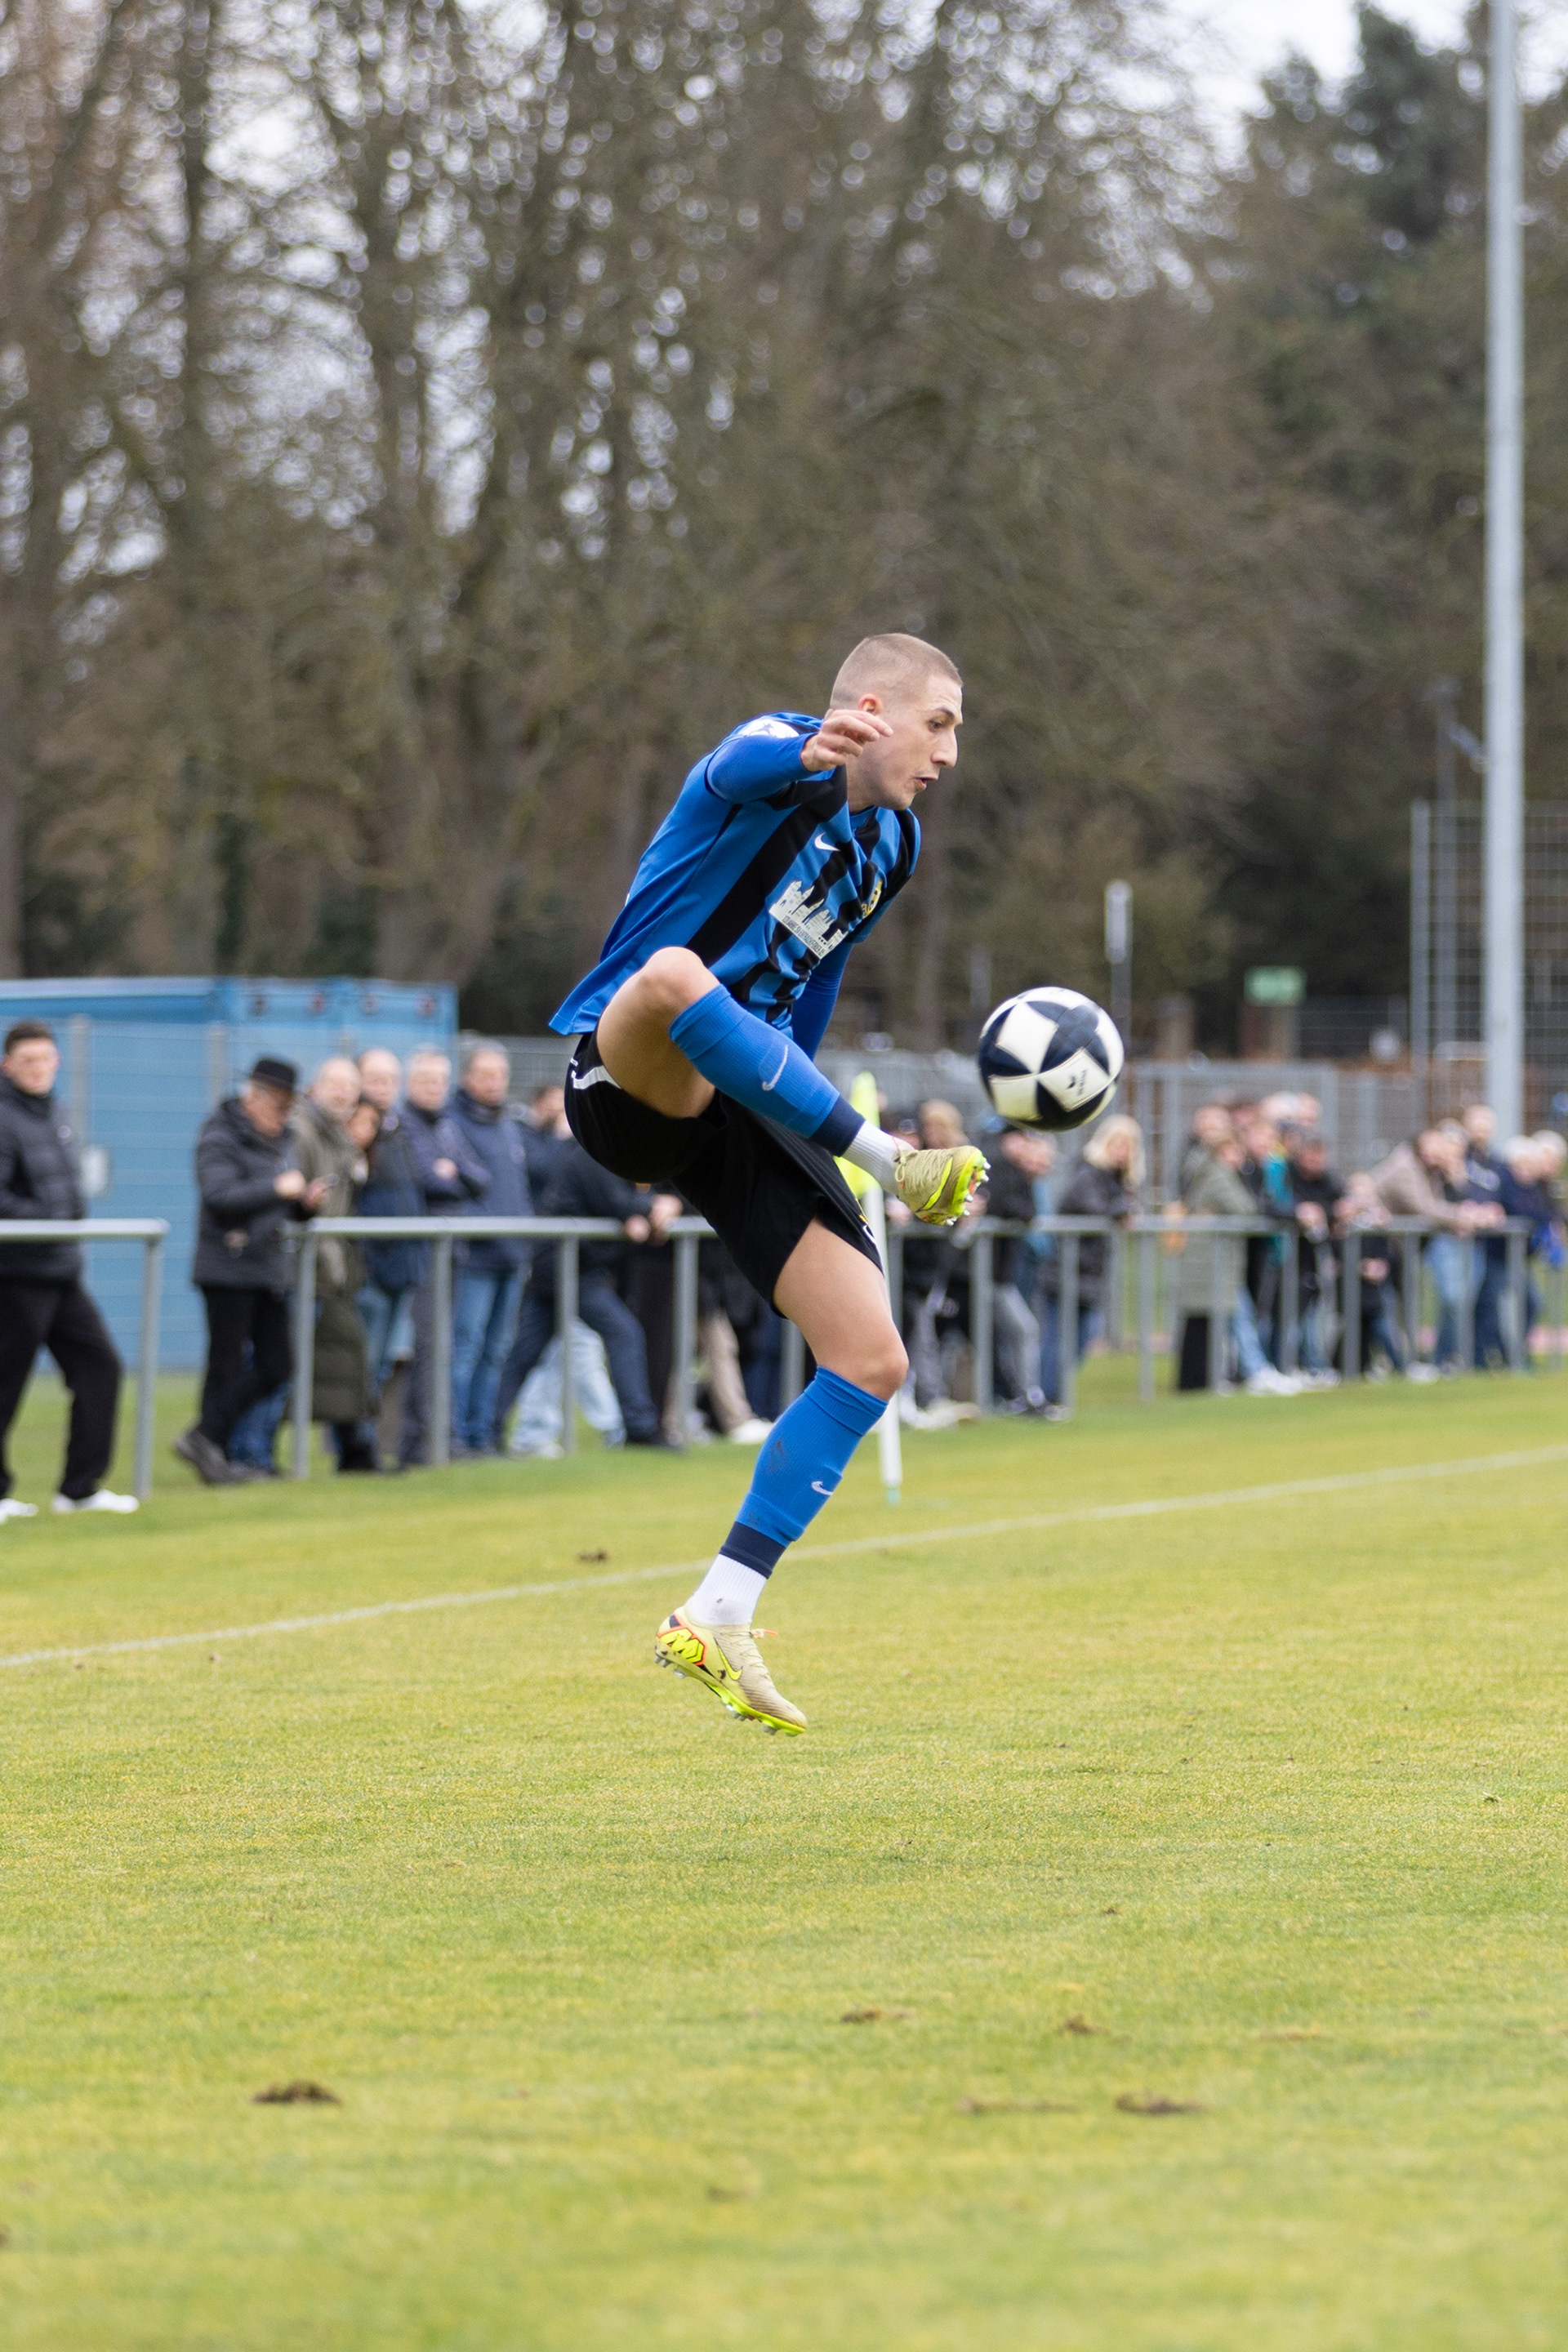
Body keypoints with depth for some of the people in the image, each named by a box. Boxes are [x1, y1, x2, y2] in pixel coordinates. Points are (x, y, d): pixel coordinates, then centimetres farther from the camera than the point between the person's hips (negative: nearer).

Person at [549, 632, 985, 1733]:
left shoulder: (892, 847, 14)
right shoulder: (780, 758, -12)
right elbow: (743, 761, -39)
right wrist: (810, 752, -63)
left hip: (744, 1107, 8)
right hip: (626, 1085, -8)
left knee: (873, 1361, -5)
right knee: (673, 974, -43)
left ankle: (716, 1622, -1)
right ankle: (894, 1164, -36)